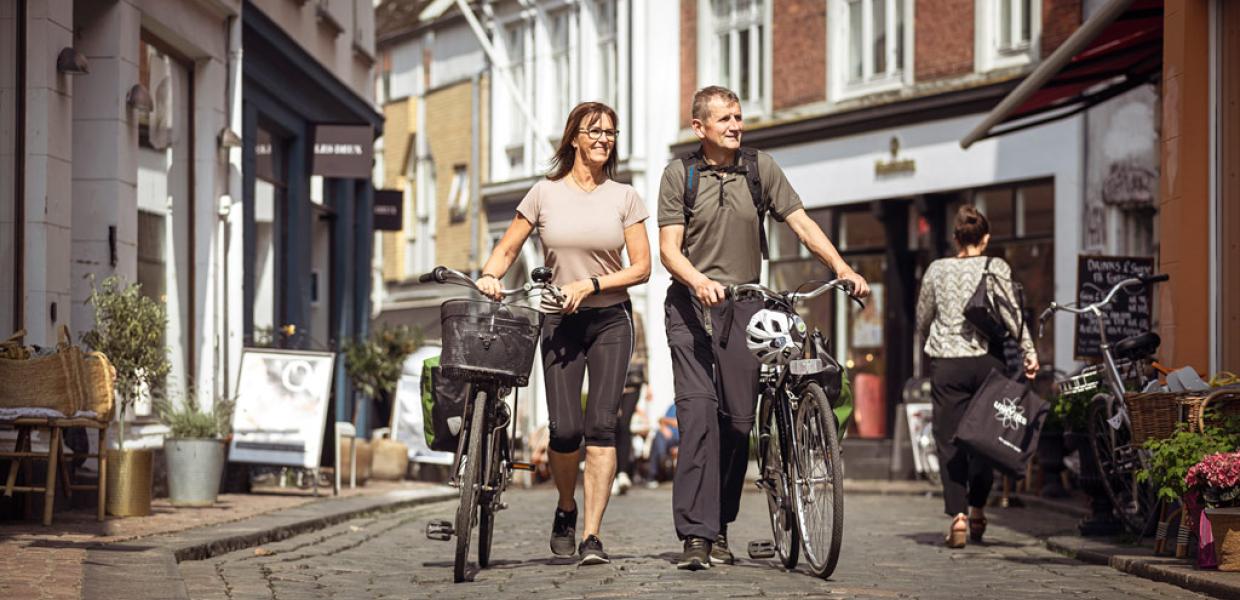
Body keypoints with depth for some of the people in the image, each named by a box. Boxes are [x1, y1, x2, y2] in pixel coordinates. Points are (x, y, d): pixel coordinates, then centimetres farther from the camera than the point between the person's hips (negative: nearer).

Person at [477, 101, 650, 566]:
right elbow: (506, 249, 8)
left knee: (601, 424, -11)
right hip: (560, 322, 0)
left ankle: (591, 536, -10)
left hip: (610, 319, 0)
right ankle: (566, 510, 21)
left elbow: (641, 267, 0)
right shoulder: (544, 194, 3)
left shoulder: (623, 197, 3)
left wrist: (591, 284, -12)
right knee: (565, 429, -9)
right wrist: (489, 276, -12)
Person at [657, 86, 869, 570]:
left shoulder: (760, 168, 6)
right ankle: (696, 535, -19)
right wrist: (700, 281, -26)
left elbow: (801, 224, 3)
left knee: (739, 419, 0)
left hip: (745, 305, 3)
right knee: (698, 412, -15)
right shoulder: (680, 175, 0)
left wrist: (842, 268, -12)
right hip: (692, 305, -2)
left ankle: (720, 528, 15)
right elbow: (669, 248, -6)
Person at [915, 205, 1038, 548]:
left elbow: (922, 320, 15)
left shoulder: (937, 269, 7)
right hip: (985, 361, 0)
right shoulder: (996, 268, 2)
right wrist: (1029, 350, -10)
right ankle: (977, 510, 20)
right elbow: (1010, 312, -9)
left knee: (949, 441, 0)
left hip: (946, 364, 0)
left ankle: (957, 514, -12)